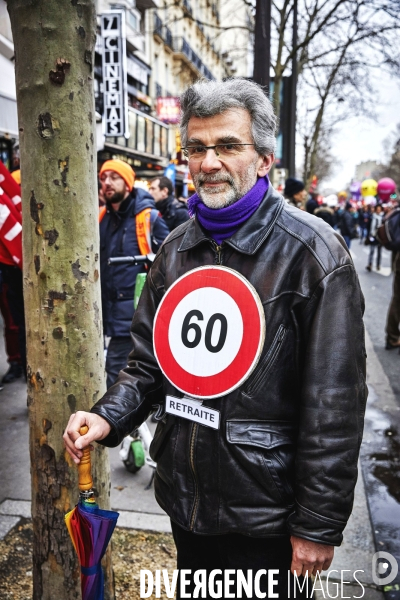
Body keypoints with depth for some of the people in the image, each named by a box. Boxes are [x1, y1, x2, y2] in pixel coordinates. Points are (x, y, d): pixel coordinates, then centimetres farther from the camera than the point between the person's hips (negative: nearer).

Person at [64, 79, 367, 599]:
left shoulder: (312, 253, -17)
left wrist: (319, 525, -13)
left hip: (264, 513, -5)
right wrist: (109, 415, -10)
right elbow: (150, 358, 8)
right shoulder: (176, 248, 1)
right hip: (184, 496, 6)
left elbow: (335, 403, -17)